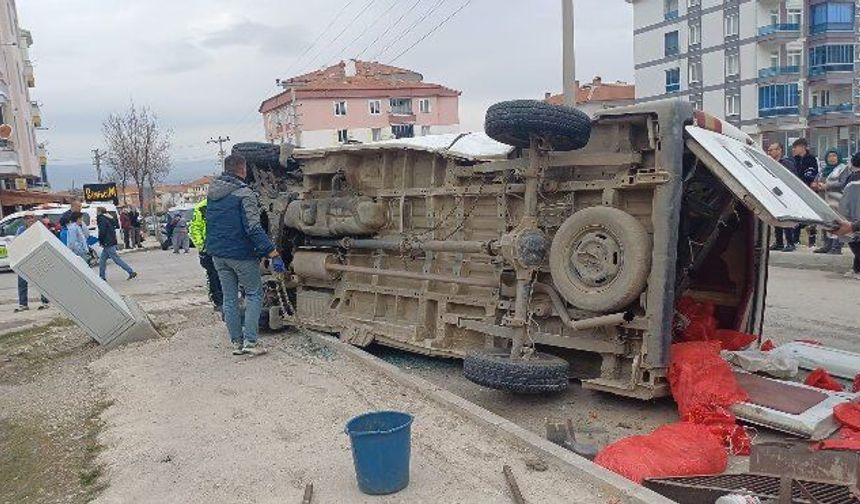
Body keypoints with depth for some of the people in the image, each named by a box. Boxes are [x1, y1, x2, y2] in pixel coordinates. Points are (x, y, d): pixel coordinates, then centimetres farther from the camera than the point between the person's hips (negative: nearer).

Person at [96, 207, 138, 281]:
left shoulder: (101, 219, -12)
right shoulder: (109, 219, 16)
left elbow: (102, 232, -20)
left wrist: (100, 241, -6)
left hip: (108, 244, -10)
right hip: (112, 242, 10)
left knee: (116, 259, -8)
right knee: (102, 259, 14)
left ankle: (131, 272, -10)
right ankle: (102, 277, 17)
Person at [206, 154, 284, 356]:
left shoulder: (212, 193, 8)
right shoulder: (244, 193, -15)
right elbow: (253, 228, -21)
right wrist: (274, 254, -22)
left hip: (217, 253, 7)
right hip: (241, 253, -7)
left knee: (229, 297, 12)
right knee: (254, 294, 5)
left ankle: (236, 343, 17)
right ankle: (250, 341, -2)